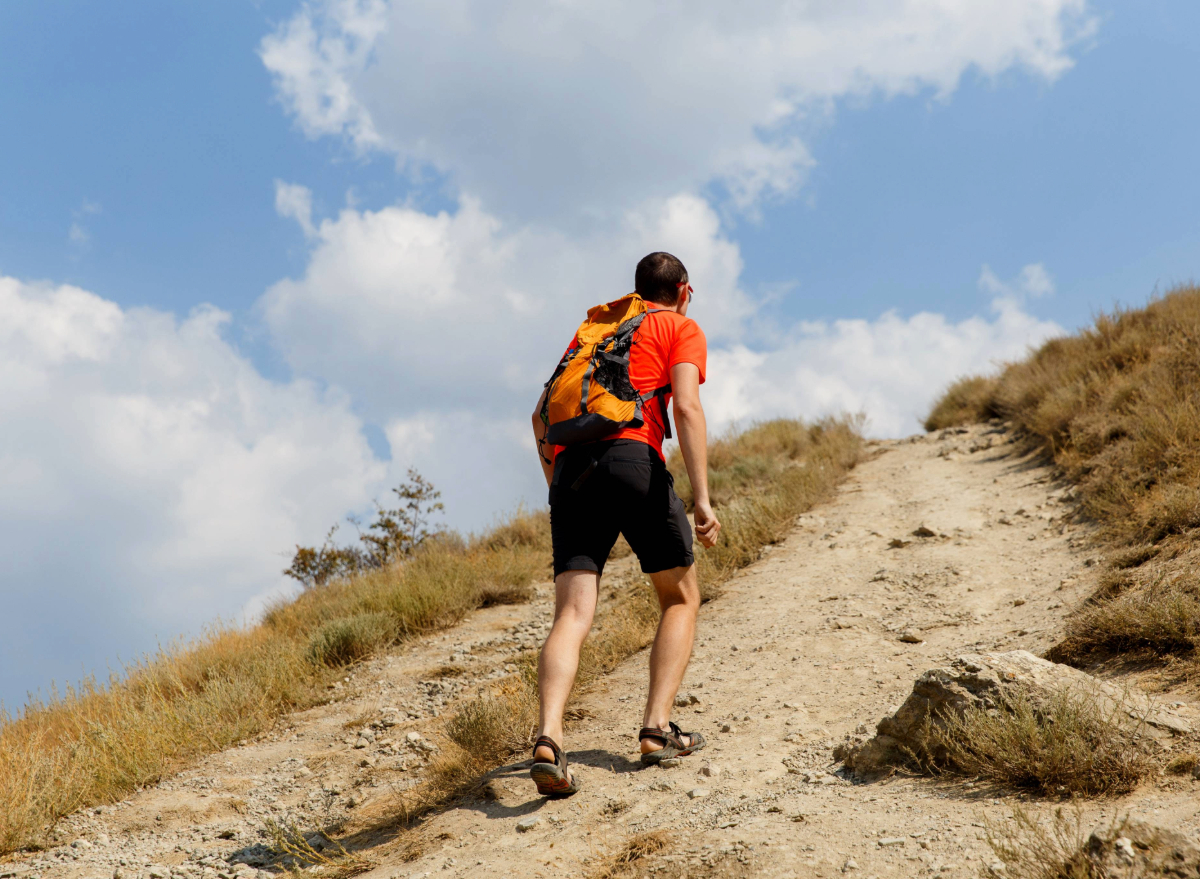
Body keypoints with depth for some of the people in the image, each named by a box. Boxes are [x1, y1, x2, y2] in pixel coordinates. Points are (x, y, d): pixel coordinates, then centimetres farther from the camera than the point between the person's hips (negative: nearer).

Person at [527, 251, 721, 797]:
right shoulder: (682, 329, 15)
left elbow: (541, 416, 27)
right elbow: (687, 409, -4)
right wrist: (702, 500, -9)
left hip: (571, 469, 4)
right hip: (632, 458, -4)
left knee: (572, 615, -5)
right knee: (682, 598, 14)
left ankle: (548, 738, -26)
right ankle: (658, 729, 4)